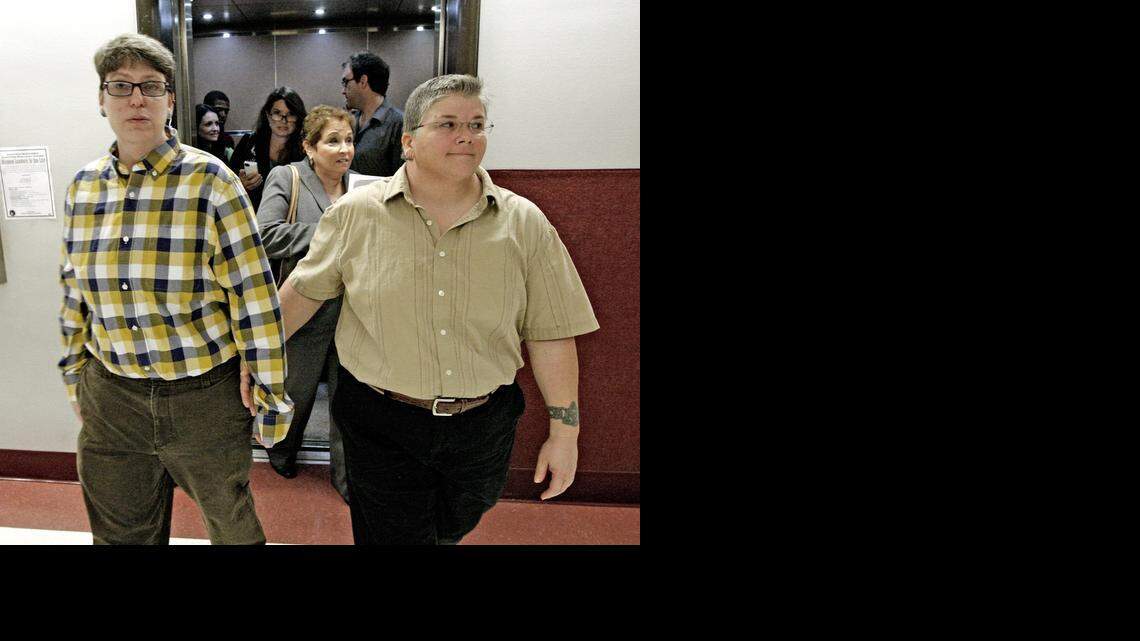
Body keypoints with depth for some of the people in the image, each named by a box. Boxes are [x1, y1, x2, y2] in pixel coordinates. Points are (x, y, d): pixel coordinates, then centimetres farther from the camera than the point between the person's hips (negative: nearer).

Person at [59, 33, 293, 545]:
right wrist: (75, 375, 18)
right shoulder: (82, 187, 3)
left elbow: (254, 297, -13)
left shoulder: (210, 181, -13)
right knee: (121, 532, 20)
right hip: (110, 397, 5)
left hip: (205, 397, -4)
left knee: (231, 523, 16)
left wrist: (268, 393, -11)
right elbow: (74, 292, 14)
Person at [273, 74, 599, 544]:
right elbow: (305, 289, 5)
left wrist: (565, 431, -3)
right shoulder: (355, 212, -7)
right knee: (391, 533, 10)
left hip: (483, 424, 2)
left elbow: (549, 333, -4)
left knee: (455, 528, 22)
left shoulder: (524, 224, -6)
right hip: (381, 425, -1)